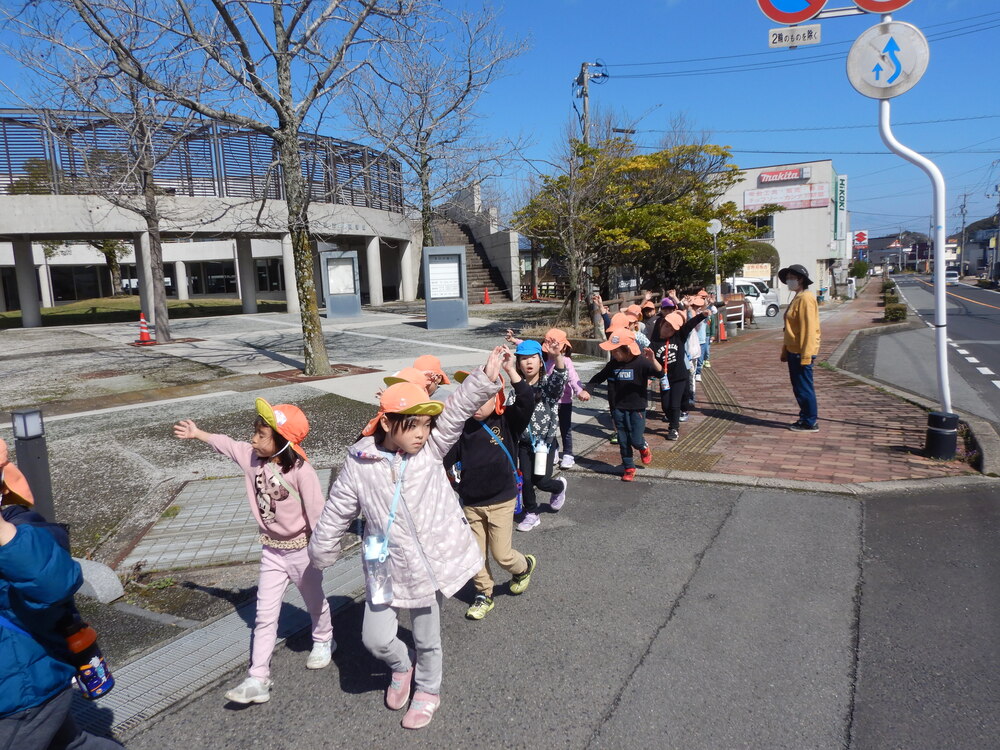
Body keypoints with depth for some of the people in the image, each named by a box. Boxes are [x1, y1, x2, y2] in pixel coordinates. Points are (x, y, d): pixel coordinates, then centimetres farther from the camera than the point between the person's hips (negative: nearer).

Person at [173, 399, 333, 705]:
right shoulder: (252, 457, -8)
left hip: (301, 549, -5)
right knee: (265, 616, 5)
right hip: (271, 550, 5)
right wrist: (196, 433, 22)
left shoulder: (301, 471, -27)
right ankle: (258, 680, 10)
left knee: (314, 601, 20)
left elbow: (316, 510, -22)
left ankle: (323, 641, 47)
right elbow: (226, 444, 10)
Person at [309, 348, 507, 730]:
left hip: (431, 562, 0)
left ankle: (428, 690, 46)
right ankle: (402, 666, 41)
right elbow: (336, 513, 0)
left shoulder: (431, 449, -10)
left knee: (427, 638, 16)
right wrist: (322, 553, 12)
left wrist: (485, 378, -36)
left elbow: (457, 410, -23)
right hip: (387, 569, 0)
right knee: (376, 638, 5)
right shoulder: (359, 464, -12)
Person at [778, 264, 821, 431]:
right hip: (794, 351, 10)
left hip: (801, 353, -10)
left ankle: (810, 423, 5)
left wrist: (806, 355, -24)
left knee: (804, 388, -3)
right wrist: (785, 350, 21)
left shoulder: (806, 298, -15)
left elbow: (809, 328, -21)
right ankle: (806, 417, 25)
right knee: (799, 387, 16)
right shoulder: (797, 298, 16)